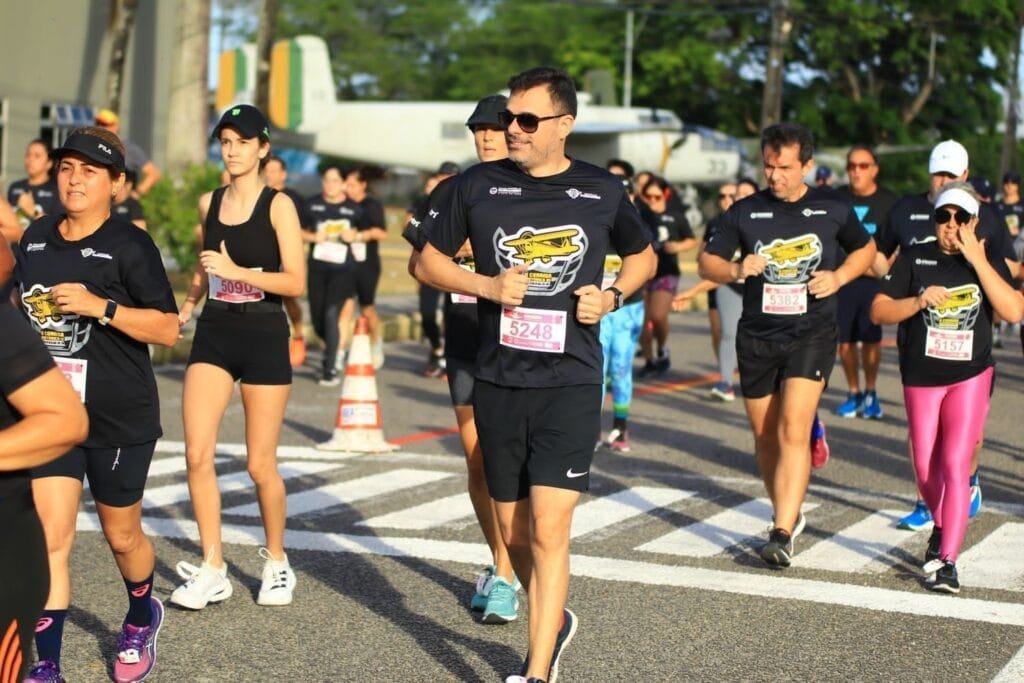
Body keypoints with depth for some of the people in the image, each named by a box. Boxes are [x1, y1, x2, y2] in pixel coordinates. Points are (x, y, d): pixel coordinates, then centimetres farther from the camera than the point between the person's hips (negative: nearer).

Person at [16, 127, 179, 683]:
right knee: (49, 539, -7)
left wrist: (99, 306, -24)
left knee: (121, 536, 13)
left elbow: (168, 329, -15)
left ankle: (141, 618, 44)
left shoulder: (130, 245, -11)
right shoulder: (36, 236, 6)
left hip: (120, 418, -3)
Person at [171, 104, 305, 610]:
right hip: (214, 333, 4)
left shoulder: (278, 206, -6)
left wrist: (237, 271, -21)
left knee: (260, 464, 2)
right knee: (197, 453, -8)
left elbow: (296, 282, -12)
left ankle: (276, 560, 24)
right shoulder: (208, 203, 9)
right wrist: (187, 304, 13)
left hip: (264, 337, -4)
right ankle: (212, 569, 2)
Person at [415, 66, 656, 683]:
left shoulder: (603, 191, 2)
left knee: (548, 531, -12)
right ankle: (555, 621, 39)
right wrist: (487, 286, -8)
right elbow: (429, 262, 9)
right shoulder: (479, 186, 2)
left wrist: (612, 297, -1)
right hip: (498, 383, 2)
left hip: (571, 382, -2)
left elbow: (643, 256, 19)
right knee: (514, 533, 12)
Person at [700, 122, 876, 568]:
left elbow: (865, 249, 18)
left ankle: (782, 534, -20)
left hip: (812, 334, -3)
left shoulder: (832, 210, 1)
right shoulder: (745, 213, 1)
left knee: (793, 432, -17)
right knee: (766, 438, 11)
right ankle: (788, 514, 33)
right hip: (756, 336, 3)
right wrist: (736, 270, -17)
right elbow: (706, 264, 5)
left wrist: (839, 276, -2)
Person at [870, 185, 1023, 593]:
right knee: (926, 470, 10)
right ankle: (942, 527, 40)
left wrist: (978, 262, -19)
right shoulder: (914, 259, -1)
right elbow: (878, 312, -3)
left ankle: (947, 561, -11)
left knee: (955, 465, -13)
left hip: (971, 376, -2)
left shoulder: (988, 262, -1)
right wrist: (919, 302, -21)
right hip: (921, 378, 2)